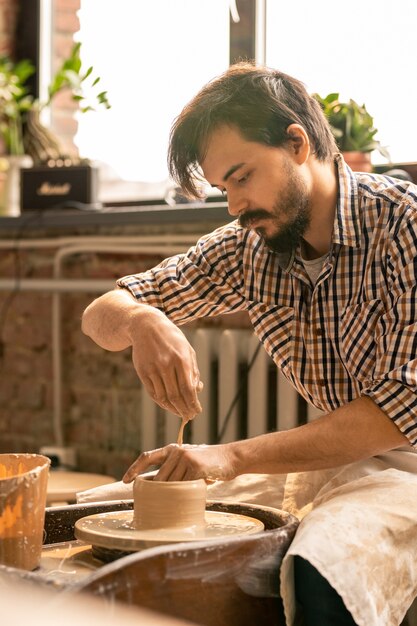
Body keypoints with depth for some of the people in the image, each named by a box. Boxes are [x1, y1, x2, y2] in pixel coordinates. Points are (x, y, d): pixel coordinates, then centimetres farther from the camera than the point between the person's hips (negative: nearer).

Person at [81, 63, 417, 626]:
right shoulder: (248, 249, 1)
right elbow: (98, 317, 5)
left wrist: (232, 457, -29)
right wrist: (139, 320, -22)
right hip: (327, 458, 6)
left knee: (322, 577, -37)